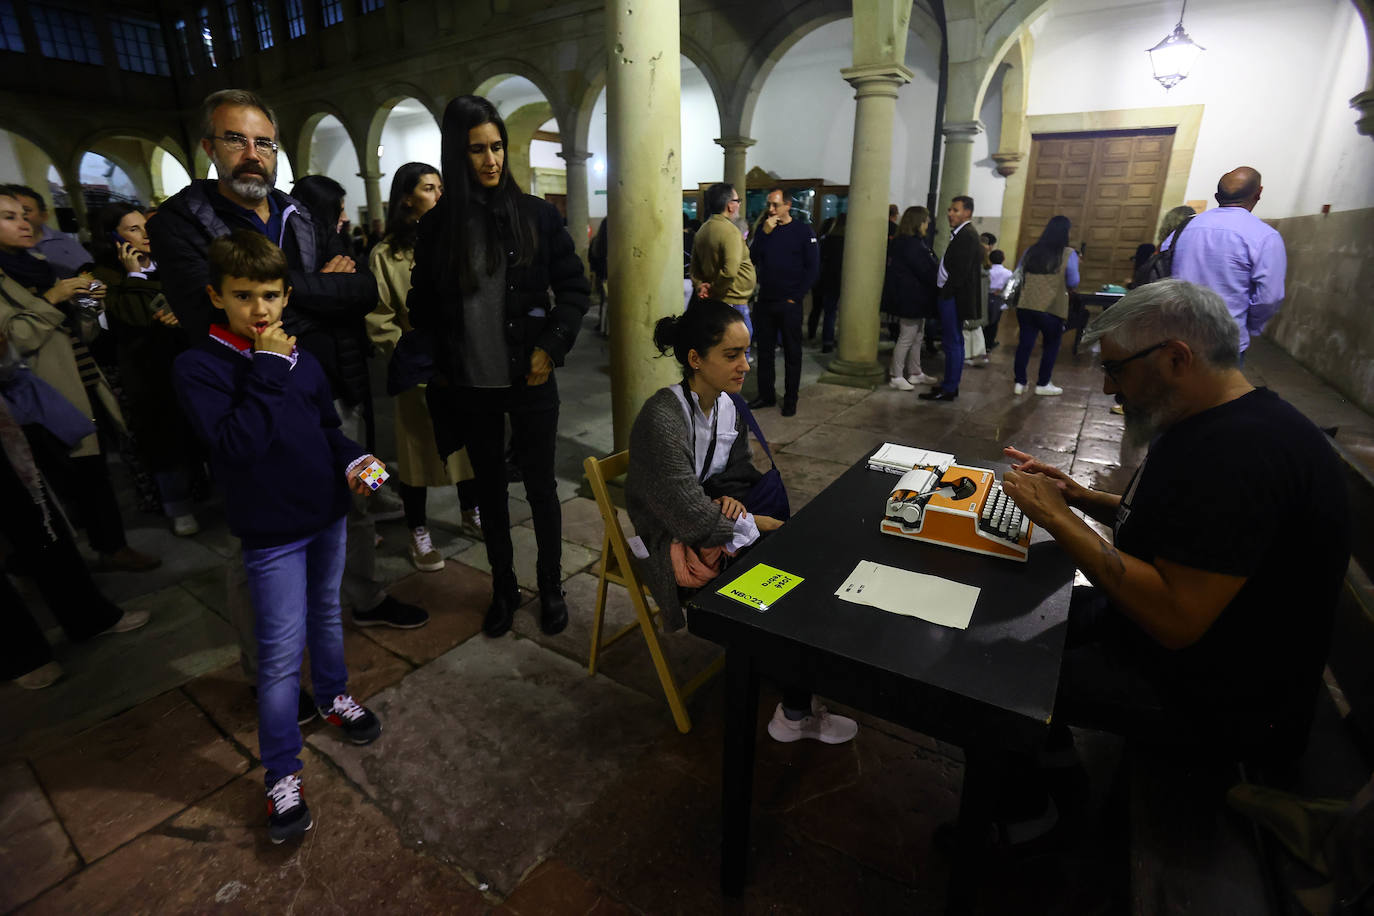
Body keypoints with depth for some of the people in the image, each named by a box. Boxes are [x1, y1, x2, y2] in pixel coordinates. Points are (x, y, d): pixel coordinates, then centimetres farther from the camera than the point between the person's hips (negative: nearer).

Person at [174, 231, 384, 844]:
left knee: (326, 615, 23)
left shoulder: (301, 359, 3)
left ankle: (333, 697, 46)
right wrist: (267, 372, -24)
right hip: (271, 530, -5)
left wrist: (352, 461, -7)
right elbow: (235, 444, -26)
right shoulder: (200, 367, -13)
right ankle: (281, 774, 16)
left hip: (328, 513, 6)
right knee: (281, 651, 0)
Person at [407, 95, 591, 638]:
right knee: (489, 486, 13)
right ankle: (503, 589, 31)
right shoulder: (437, 225, 2)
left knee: (539, 483, 8)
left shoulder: (536, 214, -2)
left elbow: (574, 288, 0)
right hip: (470, 386, 2)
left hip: (529, 380, -2)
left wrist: (552, 344, -11)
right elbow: (422, 306, 9)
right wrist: (438, 366, 3)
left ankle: (551, 587, 27)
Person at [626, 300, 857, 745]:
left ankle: (795, 707, 6)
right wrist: (761, 524, -16)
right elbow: (691, 516, -27)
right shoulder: (662, 419, -26)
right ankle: (796, 712, 7)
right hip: (672, 545, -8)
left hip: (712, 524, 8)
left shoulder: (727, 405, 0)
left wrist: (730, 499, -12)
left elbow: (739, 475, 12)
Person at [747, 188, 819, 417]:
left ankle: (790, 400, 12)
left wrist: (796, 298, -9)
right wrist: (765, 233, -12)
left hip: (789, 304, -4)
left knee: (792, 353, 4)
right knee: (764, 349, 9)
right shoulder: (764, 229, 9)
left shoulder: (803, 231, -3)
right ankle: (766, 395, 21)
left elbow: (813, 268, -5)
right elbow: (751, 259, -1)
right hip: (765, 301, 4)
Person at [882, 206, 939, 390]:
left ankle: (915, 373, 25)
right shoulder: (909, 244, -18)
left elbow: (928, 266, 12)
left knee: (917, 337, 16)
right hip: (910, 298, -10)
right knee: (906, 338, -4)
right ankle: (896, 377, 4)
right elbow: (926, 270, -18)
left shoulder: (915, 242, 14)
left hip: (916, 298, 10)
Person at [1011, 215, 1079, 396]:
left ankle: (1019, 383, 10)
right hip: (1052, 308, -3)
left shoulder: (1031, 251, 4)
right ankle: (1043, 384, 18)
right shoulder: (1069, 254, -7)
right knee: (1051, 345, 13)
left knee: (1025, 343, 9)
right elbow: (1073, 283, -5)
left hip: (1026, 306, 3)